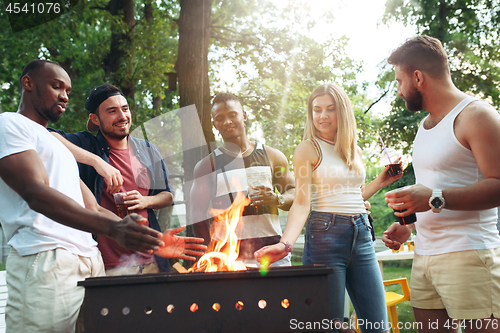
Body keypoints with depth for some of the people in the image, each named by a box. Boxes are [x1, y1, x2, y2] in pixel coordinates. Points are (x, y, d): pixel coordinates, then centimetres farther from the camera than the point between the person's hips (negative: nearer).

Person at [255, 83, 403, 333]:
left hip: (361, 234, 5)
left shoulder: (354, 151, 16)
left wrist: (381, 181, 17)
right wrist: (286, 243, -25)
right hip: (325, 235, -5)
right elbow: (302, 203, -11)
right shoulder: (307, 149, -1)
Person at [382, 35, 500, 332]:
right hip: (424, 257, 8)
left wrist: (436, 198, -25)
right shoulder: (425, 125, 20)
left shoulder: (475, 115, -7)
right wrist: (408, 226, 14)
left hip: (469, 257, -8)